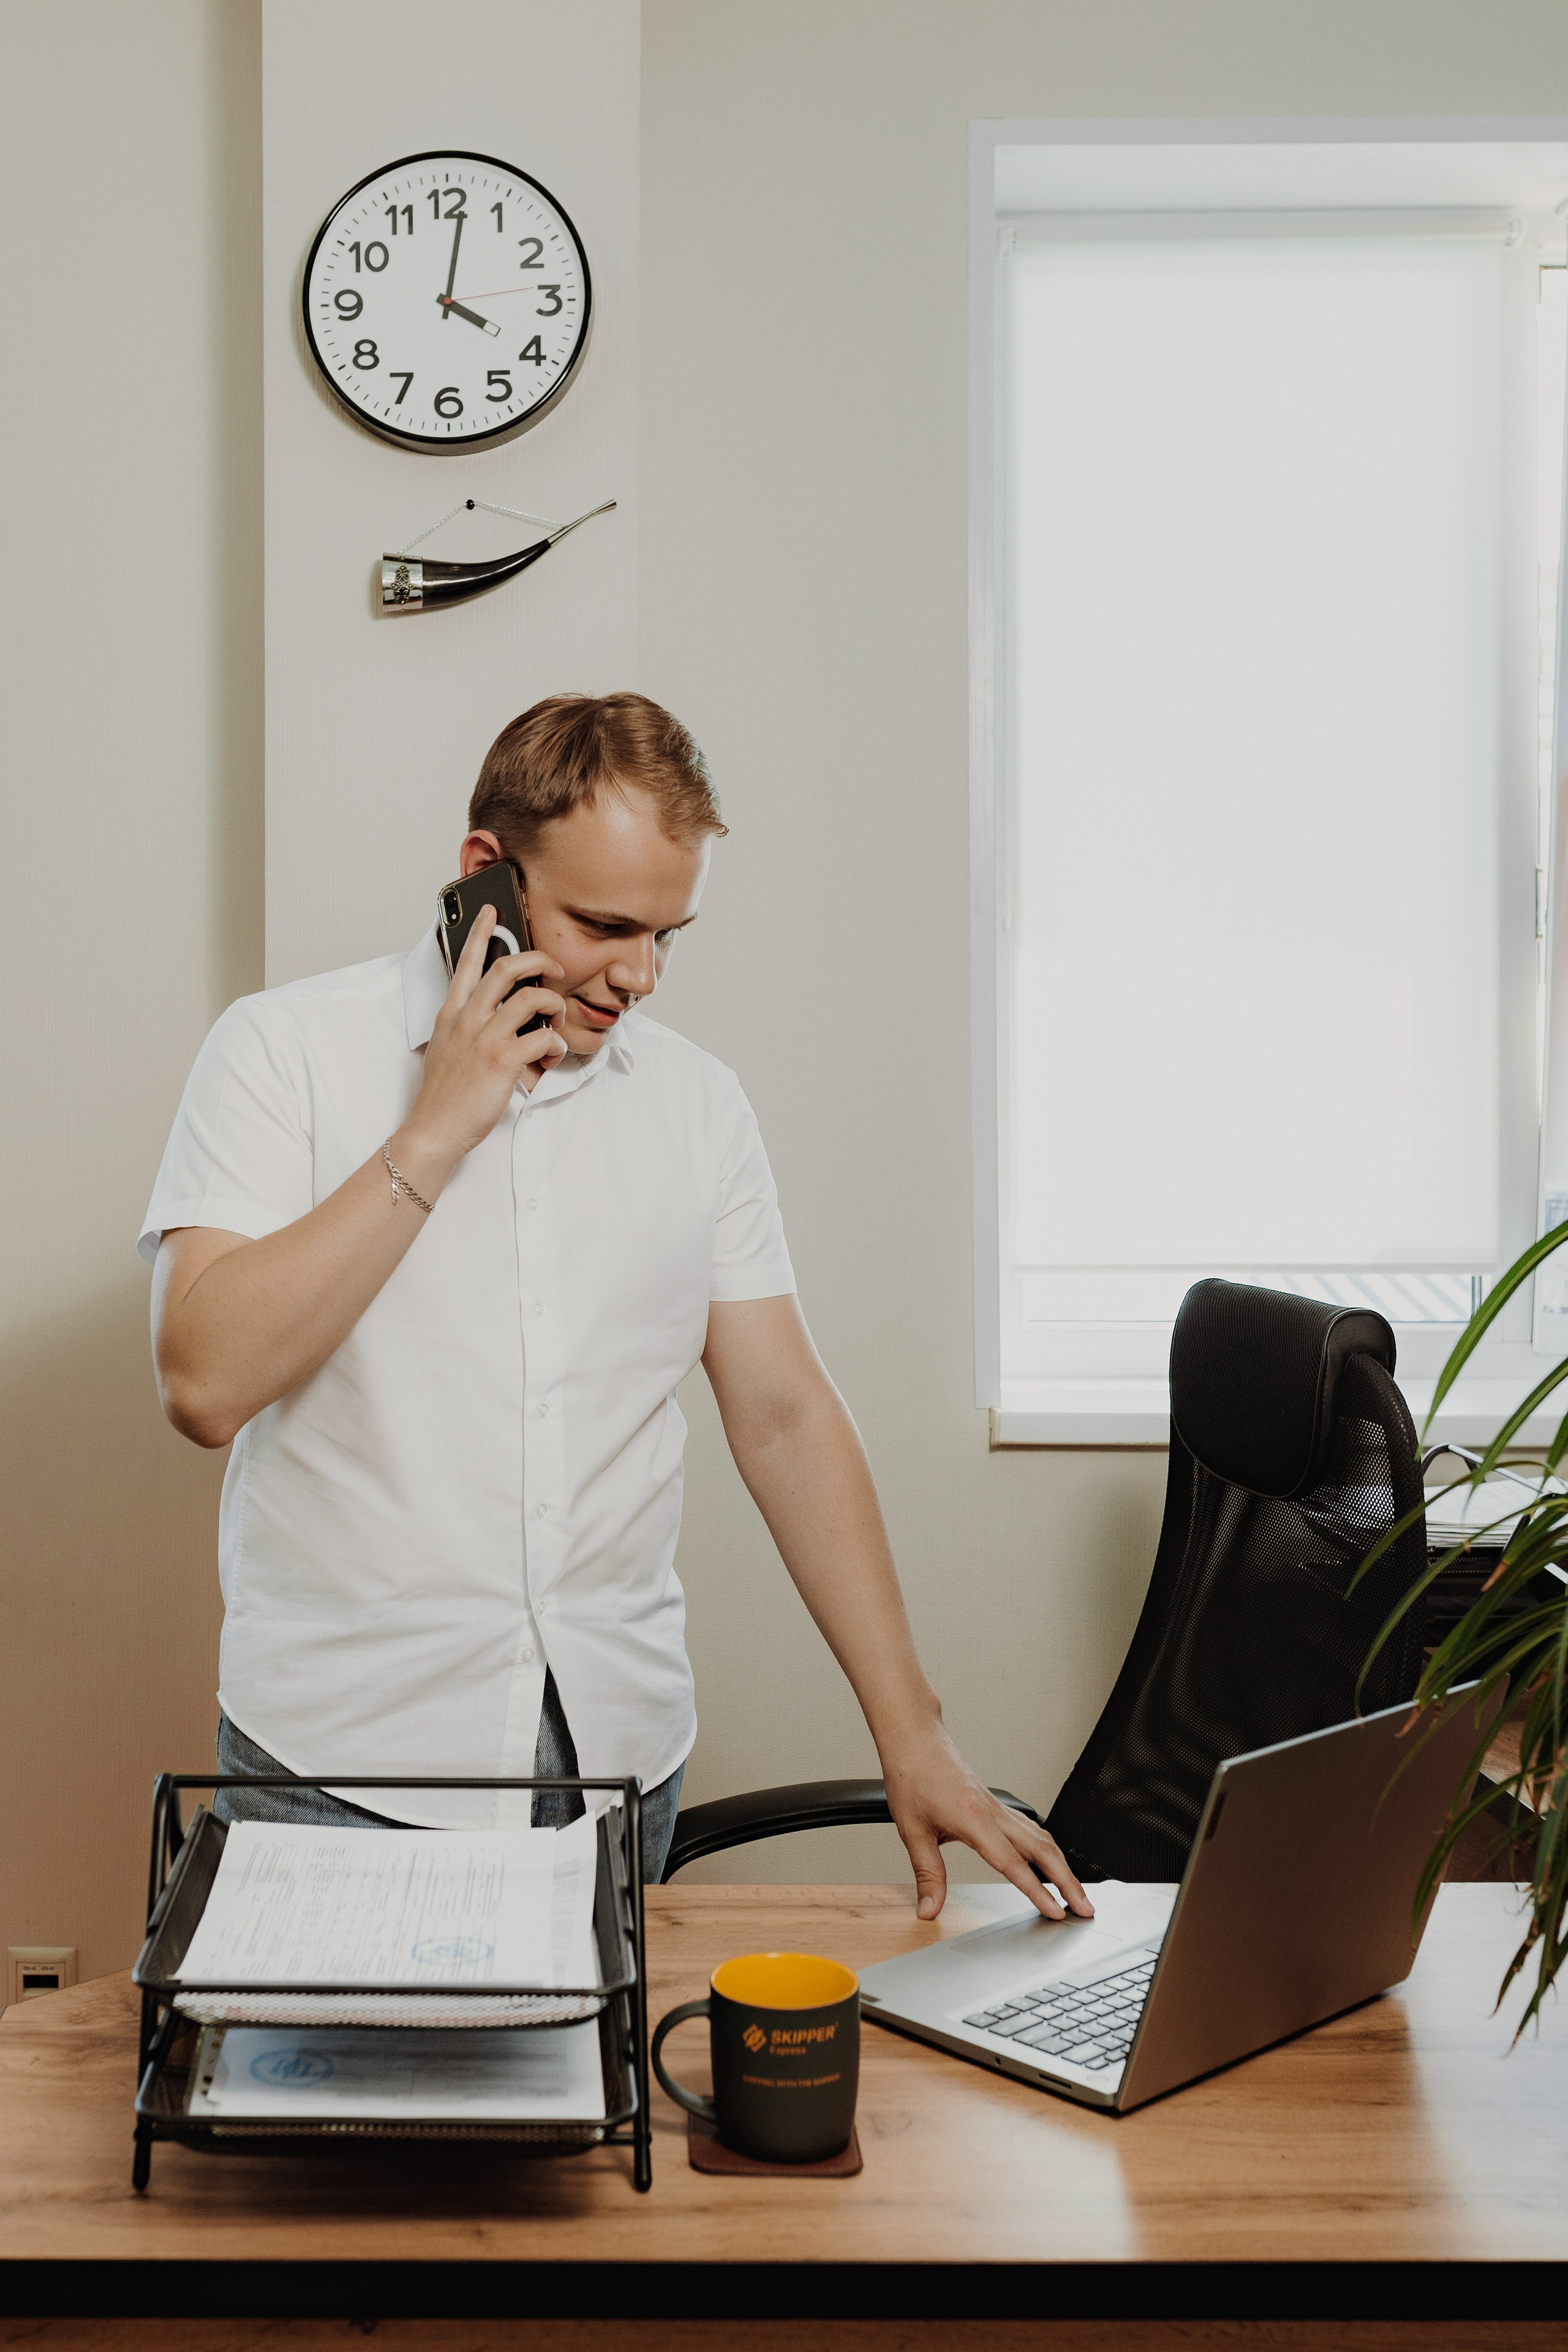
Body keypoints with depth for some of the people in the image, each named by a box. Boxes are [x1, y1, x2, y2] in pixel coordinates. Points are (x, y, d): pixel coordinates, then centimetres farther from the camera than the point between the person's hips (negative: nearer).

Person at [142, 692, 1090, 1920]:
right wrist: (434, 1134, -18)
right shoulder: (287, 1049, -6)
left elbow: (785, 1413, 4)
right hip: (345, 1755, -3)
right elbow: (206, 1383, -16)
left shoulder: (701, 1104, 4)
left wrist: (913, 1737, -2)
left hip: (620, 1750, 3)